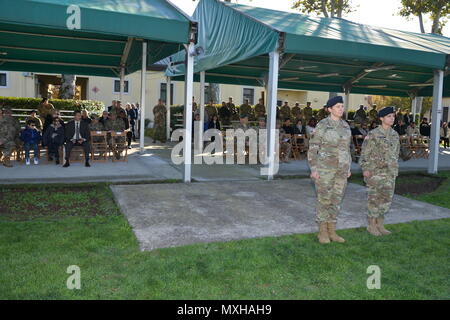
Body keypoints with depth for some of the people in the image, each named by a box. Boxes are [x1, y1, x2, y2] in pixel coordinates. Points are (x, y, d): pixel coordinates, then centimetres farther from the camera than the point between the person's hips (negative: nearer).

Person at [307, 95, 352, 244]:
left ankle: (331, 231, 20)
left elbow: (346, 148, 16)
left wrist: (348, 168, 14)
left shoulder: (345, 126, 9)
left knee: (336, 200, 9)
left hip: (341, 168, 6)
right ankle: (322, 232, 14)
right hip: (325, 167, -6)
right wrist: (313, 169, -14)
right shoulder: (322, 125, -9)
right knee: (324, 200, 0)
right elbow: (313, 148, -8)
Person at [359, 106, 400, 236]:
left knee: (386, 198, 9)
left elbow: (396, 152, 19)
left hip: (390, 172, 6)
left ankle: (380, 224, 21)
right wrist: (365, 169, -14)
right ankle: (371, 225, 14)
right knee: (374, 198, 1)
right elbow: (365, 153, -8)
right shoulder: (373, 134, -9)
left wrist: (395, 169, 17)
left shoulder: (395, 134, 10)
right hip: (376, 171, -6)